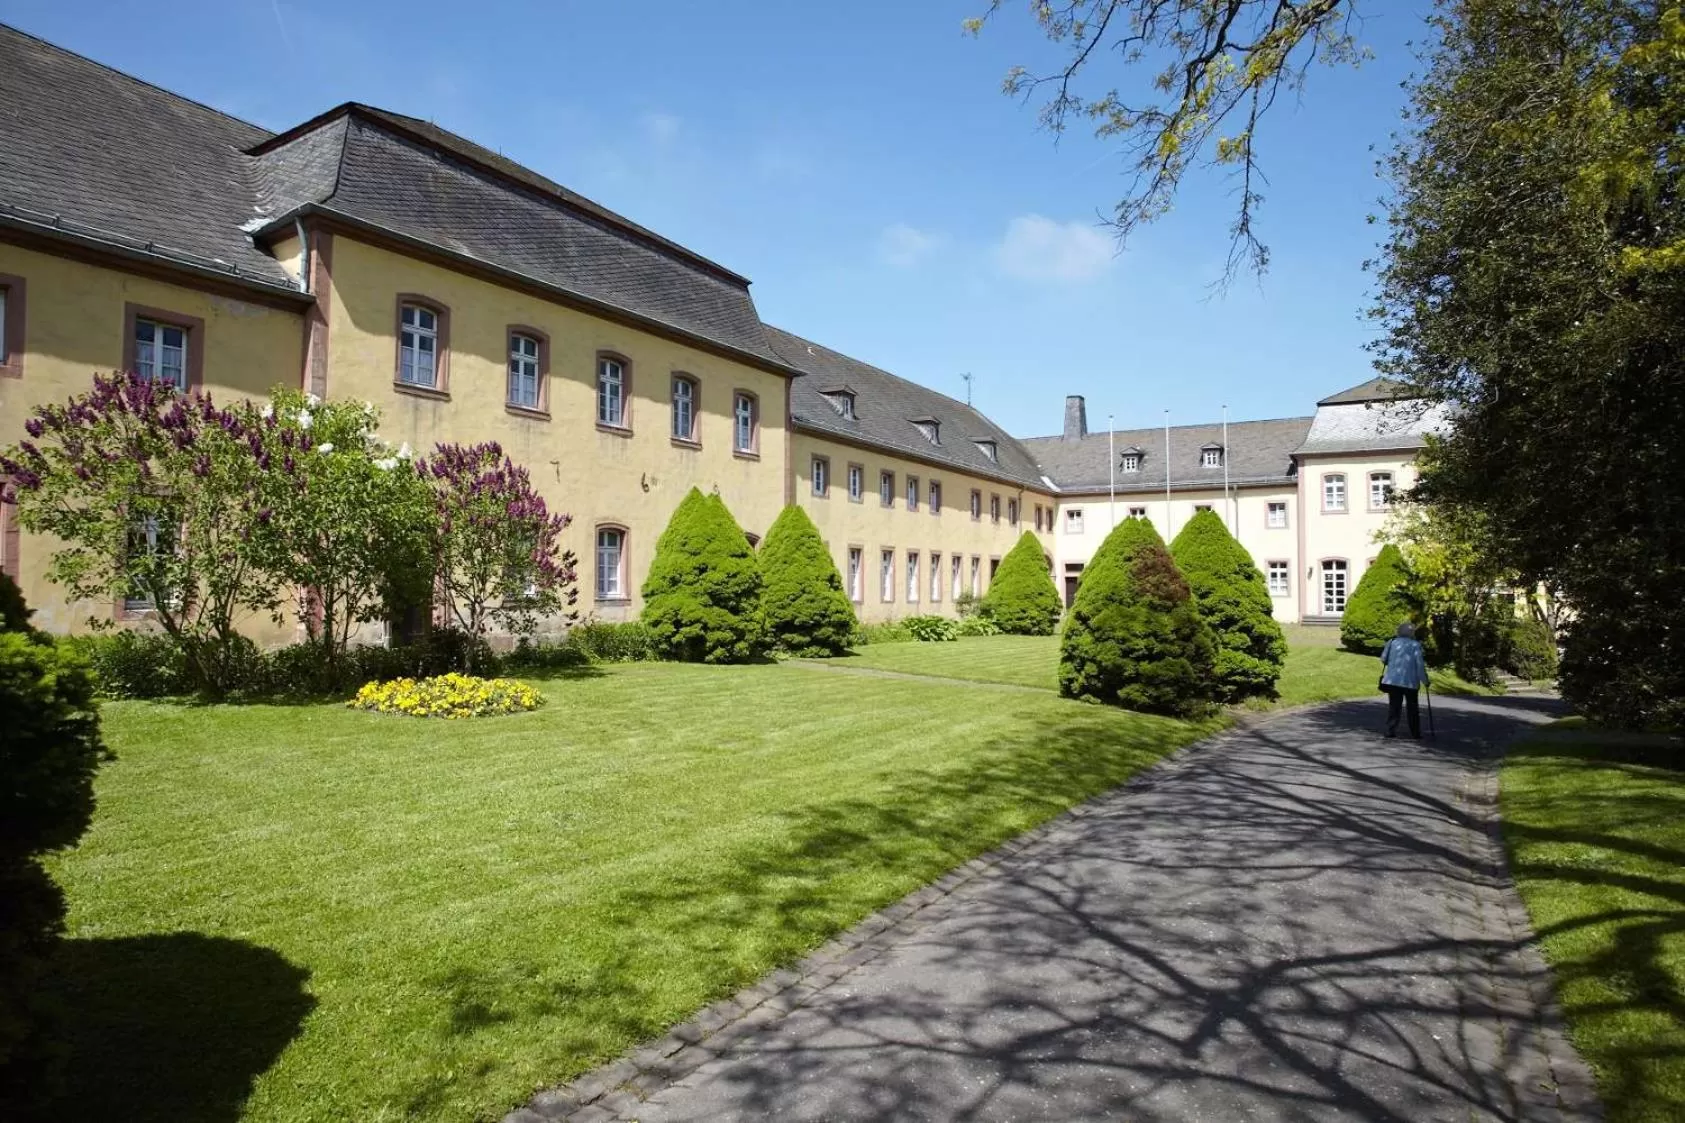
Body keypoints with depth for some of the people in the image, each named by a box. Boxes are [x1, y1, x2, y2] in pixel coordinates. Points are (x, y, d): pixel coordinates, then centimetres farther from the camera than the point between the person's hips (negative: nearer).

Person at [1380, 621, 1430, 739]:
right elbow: (1420, 664, -7)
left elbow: (1383, 659, 6)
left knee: (1393, 706, 6)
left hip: (1393, 680, 2)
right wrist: (1425, 680, 0)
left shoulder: (1391, 642, 4)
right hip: (1410, 681, -2)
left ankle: (1391, 730, -1)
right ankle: (1416, 733, 14)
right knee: (1412, 707, 9)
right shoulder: (1415, 645, -4)